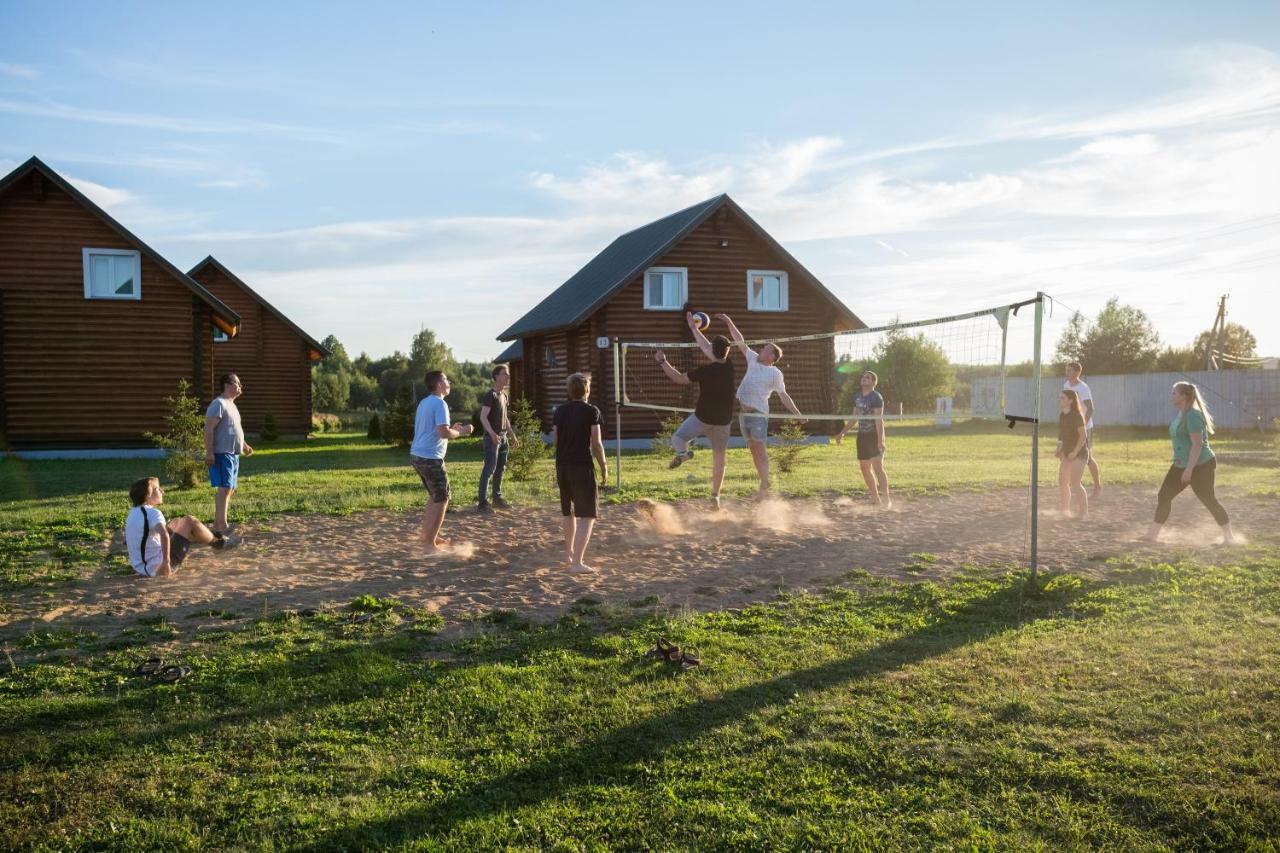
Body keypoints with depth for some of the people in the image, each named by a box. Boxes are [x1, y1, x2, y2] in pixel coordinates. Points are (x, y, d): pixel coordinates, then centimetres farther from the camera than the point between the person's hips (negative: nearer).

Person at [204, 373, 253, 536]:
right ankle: (222, 526, -17)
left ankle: (217, 524, 16)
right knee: (224, 488, -15)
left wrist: (244, 445, 23)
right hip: (221, 454, -10)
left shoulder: (231, 404, 19)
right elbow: (209, 429, -19)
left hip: (233, 454, 10)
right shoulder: (218, 404, -13)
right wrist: (209, 453, -25)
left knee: (230, 489, 10)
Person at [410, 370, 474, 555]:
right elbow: (443, 433, -22)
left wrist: (452, 429, 19)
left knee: (435, 497, 22)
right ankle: (429, 543, 0)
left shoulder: (424, 402, 16)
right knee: (441, 500, -1)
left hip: (417, 455, 9)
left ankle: (428, 536, 27)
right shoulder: (439, 403, -14)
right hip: (431, 458, -9)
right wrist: (461, 432, -6)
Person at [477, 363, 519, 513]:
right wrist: (492, 433, -31)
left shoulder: (504, 395, 15)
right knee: (489, 468, -10)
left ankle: (497, 498, 19)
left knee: (500, 468, 11)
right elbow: (483, 417, -18)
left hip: (503, 437, 8)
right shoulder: (490, 395, -10)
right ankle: (483, 502, -8)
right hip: (492, 437, -8)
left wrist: (512, 435, 21)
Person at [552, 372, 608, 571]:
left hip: (562, 466, 6)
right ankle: (577, 562, -12)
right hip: (582, 466, -6)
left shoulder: (560, 411, 6)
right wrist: (604, 468, -1)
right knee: (587, 516, -2)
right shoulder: (591, 411, -9)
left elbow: (554, 440, 8)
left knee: (569, 511, 23)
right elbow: (596, 443, -11)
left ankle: (569, 552, 39)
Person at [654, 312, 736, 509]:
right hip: (723, 420, 4)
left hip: (702, 417, -4)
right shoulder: (729, 366, -3)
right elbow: (706, 348, 11)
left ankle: (683, 452, -23)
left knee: (677, 438, 13)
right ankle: (715, 496, 15)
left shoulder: (705, 371, -18)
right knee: (719, 459, 14)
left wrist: (663, 362, 3)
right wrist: (694, 328, 19)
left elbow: (679, 378, -7)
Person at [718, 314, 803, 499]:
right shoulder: (753, 360, 12)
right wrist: (729, 323, 12)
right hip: (744, 411, 7)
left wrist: (797, 413, -9)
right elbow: (740, 342, 16)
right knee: (753, 449, 8)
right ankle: (765, 483, 13)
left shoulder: (775, 373, -3)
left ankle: (764, 487, -11)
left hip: (758, 413, -7)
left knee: (760, 449, -10)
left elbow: (783, 395, -2)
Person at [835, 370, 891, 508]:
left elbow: (879, 420, -21)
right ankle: (876, 499, 19)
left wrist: (880, 440, -29)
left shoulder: (876, 397, -12)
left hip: (875, 436, -8)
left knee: (878, 467, -18)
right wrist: (842, 433, 22)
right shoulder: (857, 397, 10)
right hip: (862, 436, 8)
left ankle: (886, 498, -18)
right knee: (865, 469, 10)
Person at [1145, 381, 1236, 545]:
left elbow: (1197, 444, -25)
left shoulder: (1193, 416, -20)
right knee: (1163, 496, 5)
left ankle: (1229, 537, 15)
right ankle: (1152, 535, 9)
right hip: (1181, 465, 10)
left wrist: (1189, 469, -27)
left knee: (1209, 501, 0)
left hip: (1200, 466, -10)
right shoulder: (1179, 414, 10)